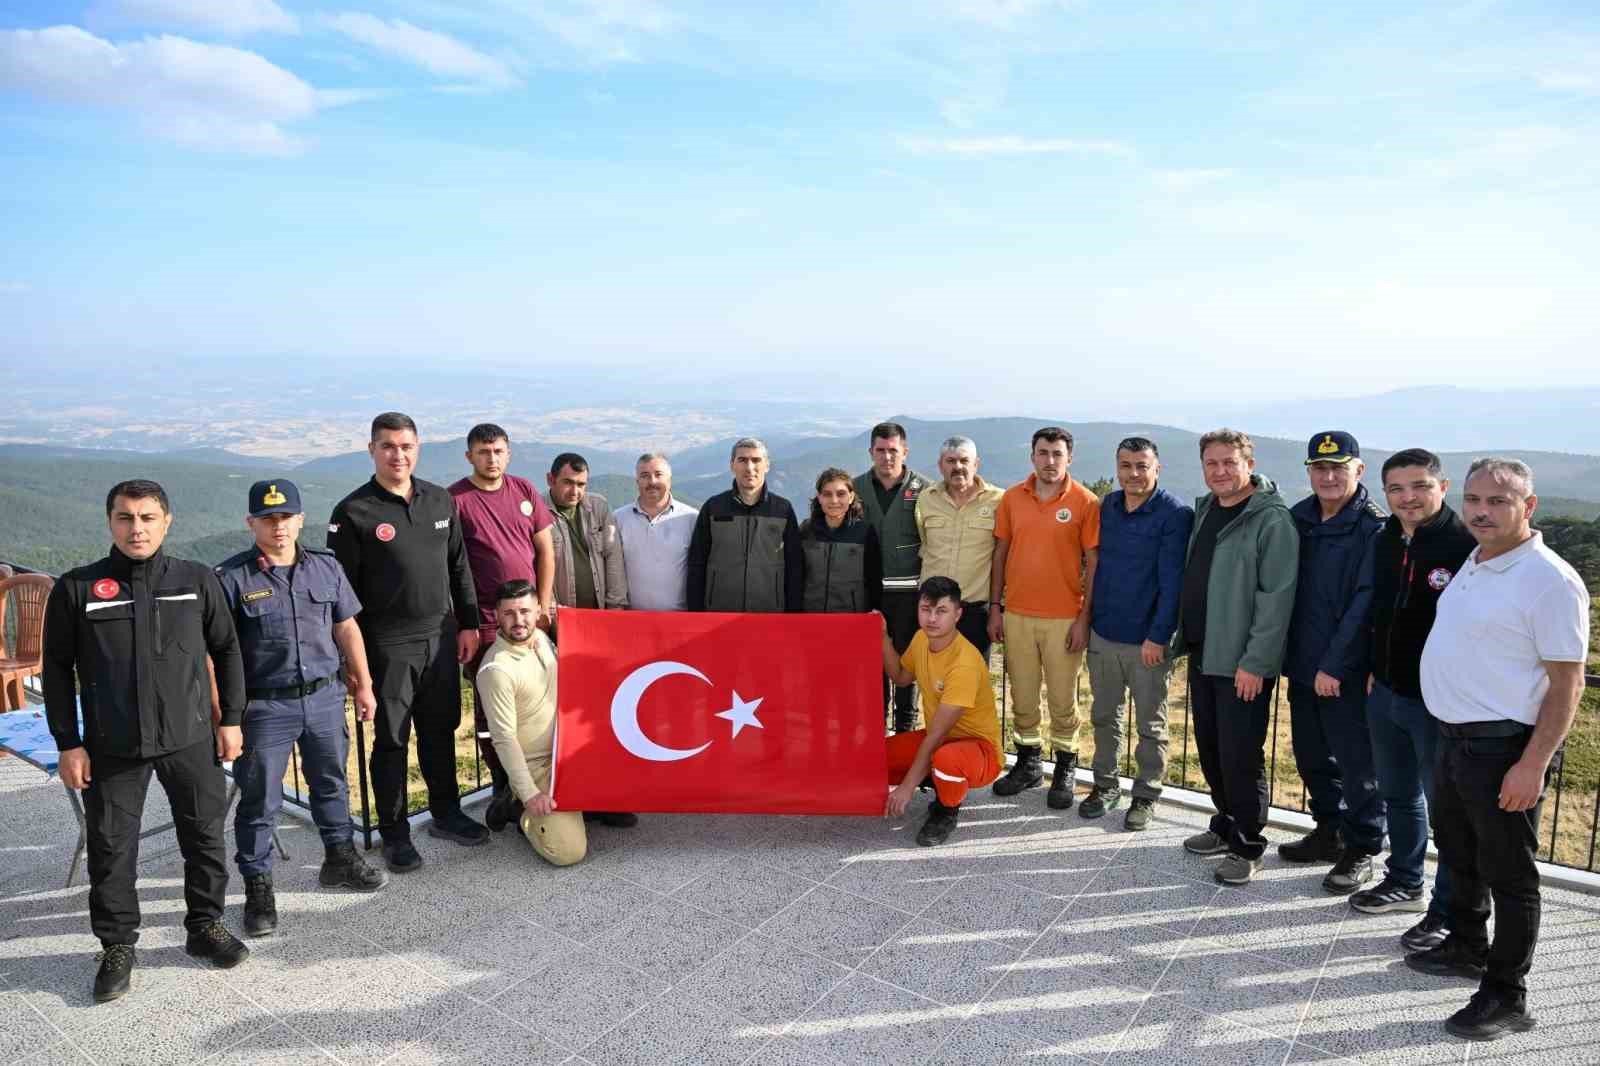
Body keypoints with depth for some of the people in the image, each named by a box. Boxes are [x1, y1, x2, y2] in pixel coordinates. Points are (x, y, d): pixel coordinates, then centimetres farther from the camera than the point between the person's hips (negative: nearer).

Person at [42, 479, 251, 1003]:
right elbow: (57, 669, 1)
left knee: (205, 837, 10)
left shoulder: (199, 581, 0)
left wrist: (231, 718, 4)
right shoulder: (76, 588, -3)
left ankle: (206, 925, 29)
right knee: (111, 849, 7)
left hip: (192, 740, 1)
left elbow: (226, 650, 8)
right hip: (112, 746, -1)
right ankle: (118, 947, 25)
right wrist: (68, 743, -2)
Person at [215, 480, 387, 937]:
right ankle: (258, 886, 20)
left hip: (325, 697, 4)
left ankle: (340, 858, 37)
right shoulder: (231, 578, -8)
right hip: (264, 706, -4)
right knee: (260, 799, 5)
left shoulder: (327, 567, 4)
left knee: (332, 782, 18)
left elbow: (347, 628, 11)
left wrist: (363, 686, 11)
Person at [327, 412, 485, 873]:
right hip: (387, 644, -4)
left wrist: (468, 623, 10)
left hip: (441, 636, 5)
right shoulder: (354, 512, -7)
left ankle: (446, 813, 31)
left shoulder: (440, 501, 8)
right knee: (391, 739, 5)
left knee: (441, 730, 15)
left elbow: (459, 567, 13)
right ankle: (395, 834, 18)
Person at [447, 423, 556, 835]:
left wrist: (543, 605, 3)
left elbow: (545, 550, 9)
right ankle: (503, 789, 19)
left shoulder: (525, 491, 6)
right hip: (484, 624, -3)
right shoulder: (455, 499, -6)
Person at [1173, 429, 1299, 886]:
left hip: (1243, 664, -8)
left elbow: (1276, 597, -18)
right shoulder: (1204, 510, 11)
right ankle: (1226, 826, 33)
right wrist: (1183, 637, 14)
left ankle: (1247, 847, 14)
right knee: (1210, 750, 17)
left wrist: (1255, 662, -20)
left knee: (1240, 757, -1)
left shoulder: (1272, 519, -14)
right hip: (1202, 656, 8)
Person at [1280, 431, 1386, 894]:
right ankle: (1329, 833, 35)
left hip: (1347, 673, -6)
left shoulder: (1374, 529, -11)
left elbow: (1364, 603, -16)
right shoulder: (1297, 519, 7)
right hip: (1303, 665, 6)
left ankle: (1361, 851, 20)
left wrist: (1334, 665, -18)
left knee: (1357, 764, 5)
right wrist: (1288, 655, 7)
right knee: (1311, 757, 17)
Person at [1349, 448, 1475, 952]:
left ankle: (1448, 911, 21)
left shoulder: (1467, 546, -16)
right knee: (1398, 796, 21)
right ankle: (1404, 882, 39)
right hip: (1386, 694, 7)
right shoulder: (1383, 541, 5)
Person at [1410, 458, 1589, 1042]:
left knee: (1508, 873, 4)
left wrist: (1533, 765, -21)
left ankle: (1506, 997, 17)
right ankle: (1467, 948, 41)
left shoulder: (1549, 579, -16)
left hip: (1504, 749, -8)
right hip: (1454, 739, 9)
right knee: (1458, 855, 22)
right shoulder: (1472, 565, 10)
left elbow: (1567, 682, -17)